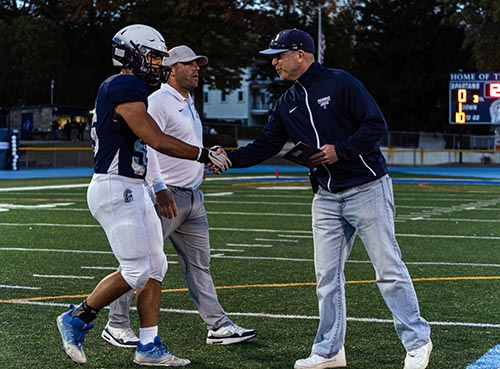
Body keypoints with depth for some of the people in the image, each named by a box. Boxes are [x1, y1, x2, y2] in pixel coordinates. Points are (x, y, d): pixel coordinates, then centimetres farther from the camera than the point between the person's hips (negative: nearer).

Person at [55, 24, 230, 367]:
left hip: (133, 191, 10)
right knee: (136, 271, -8)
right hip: (115, 188, -10)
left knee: (156, 267, 8)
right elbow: (158, 141, -19)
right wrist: (206, 156, -11)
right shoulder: (125, 89, -15)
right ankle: (77, 319, 9)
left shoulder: (120, 88, 16)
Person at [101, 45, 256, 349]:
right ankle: (117, 325, 7)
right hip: (166, 196, -9)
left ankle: (218, 326, 10)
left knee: (200, 264, 9)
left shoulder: (189, 105, 19)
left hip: (193, 197, 9)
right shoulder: (159, 101, -12)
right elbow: (146, 145, -21)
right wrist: (160, 189, -27)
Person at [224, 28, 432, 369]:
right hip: (327, 197, 7)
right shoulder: (287, 104, 11)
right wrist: (230, 158, -6)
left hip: (367, 189, -7)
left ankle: (417, 342, 8)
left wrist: (340, 150, -20)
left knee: (389, 269, -3)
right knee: (327, 277, 7)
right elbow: (265, 146, 8)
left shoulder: (340, 83, -9)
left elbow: (376, 125, -13)